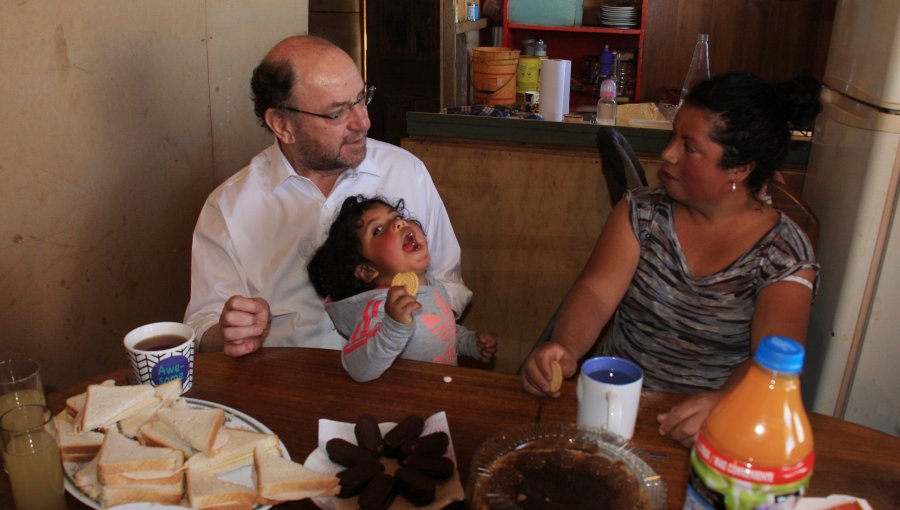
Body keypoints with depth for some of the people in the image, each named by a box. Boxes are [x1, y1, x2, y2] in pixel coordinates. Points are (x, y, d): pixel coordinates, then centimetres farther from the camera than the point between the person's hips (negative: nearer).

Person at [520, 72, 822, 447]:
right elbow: (595, 292, -9)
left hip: (714, 423, -2)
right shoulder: (642, 211, 2)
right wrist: (564, 347, -31)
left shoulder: (785, 254, -6)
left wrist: (723, 402, -40)